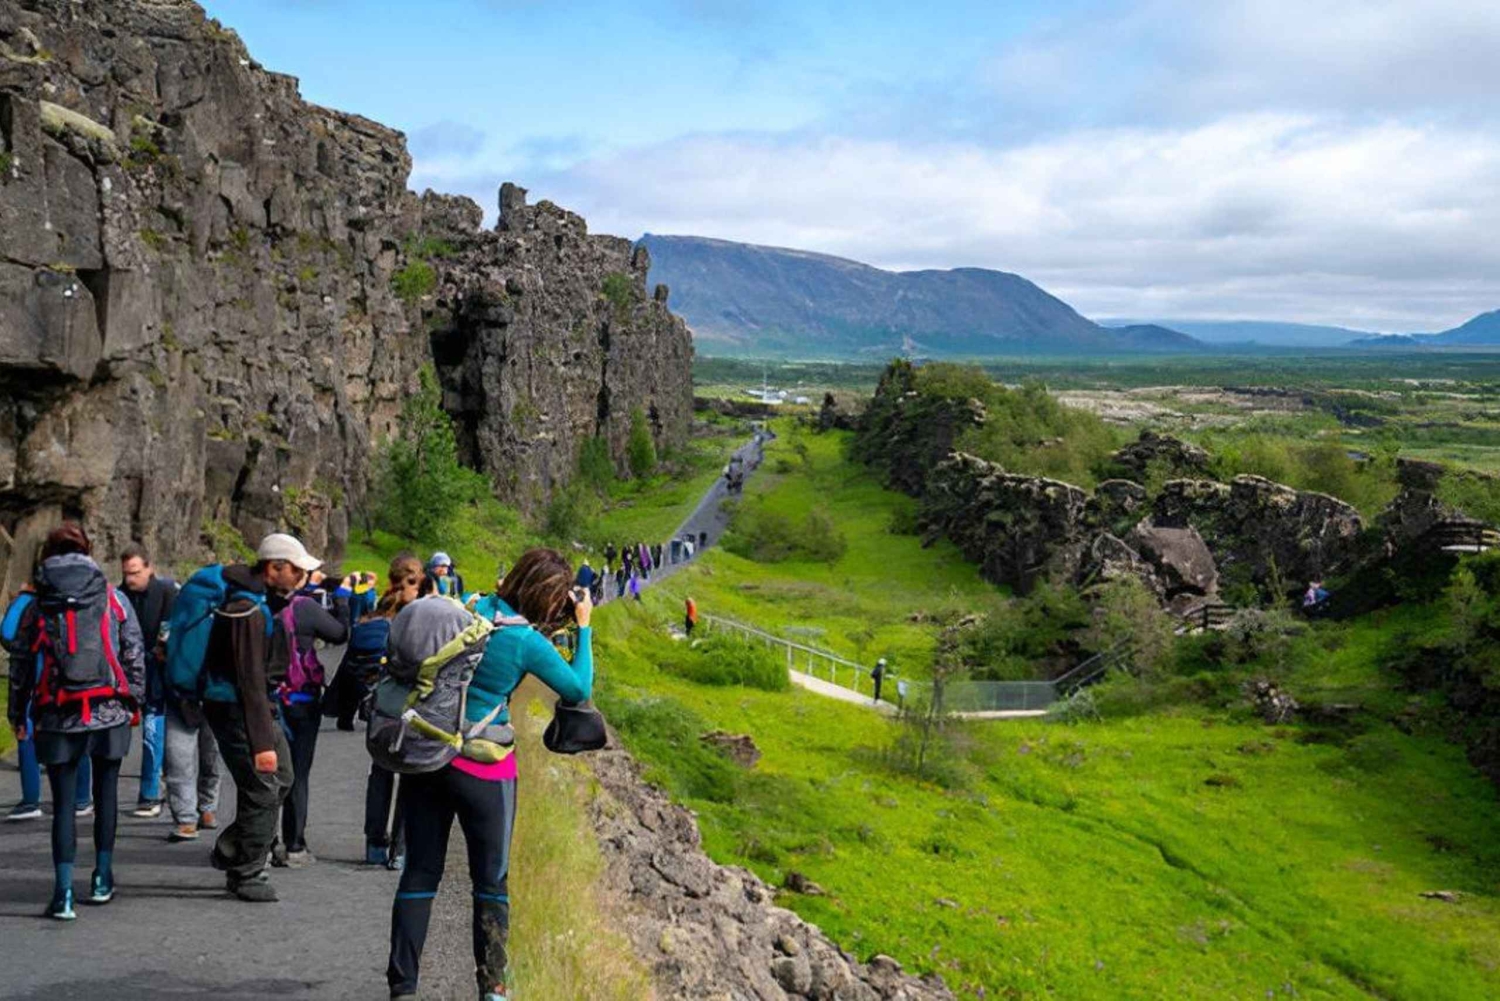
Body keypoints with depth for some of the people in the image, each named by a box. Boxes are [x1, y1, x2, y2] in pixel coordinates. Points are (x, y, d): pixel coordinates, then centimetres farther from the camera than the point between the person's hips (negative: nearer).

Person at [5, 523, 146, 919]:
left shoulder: (37, 607, 2)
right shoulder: (114, 599, 1)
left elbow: (21, 664, 5)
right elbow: (134, 654, 2)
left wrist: (17, 714, 14)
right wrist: (134, 701, 12)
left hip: (58, 718, 0)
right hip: (110, 712, 1)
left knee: (63, 803, 4)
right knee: (106, 794, 15)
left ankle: (63, 893, -3)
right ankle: (102, 880, 22)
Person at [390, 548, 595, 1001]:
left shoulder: (468, 608, 0)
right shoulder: (527, 642, -15)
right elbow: (578, 689, -4)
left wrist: (554, 627, 14)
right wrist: (583, 628, 3)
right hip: (482, 769, -5)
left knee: (419, 873, 13)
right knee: (491, 881, 11)